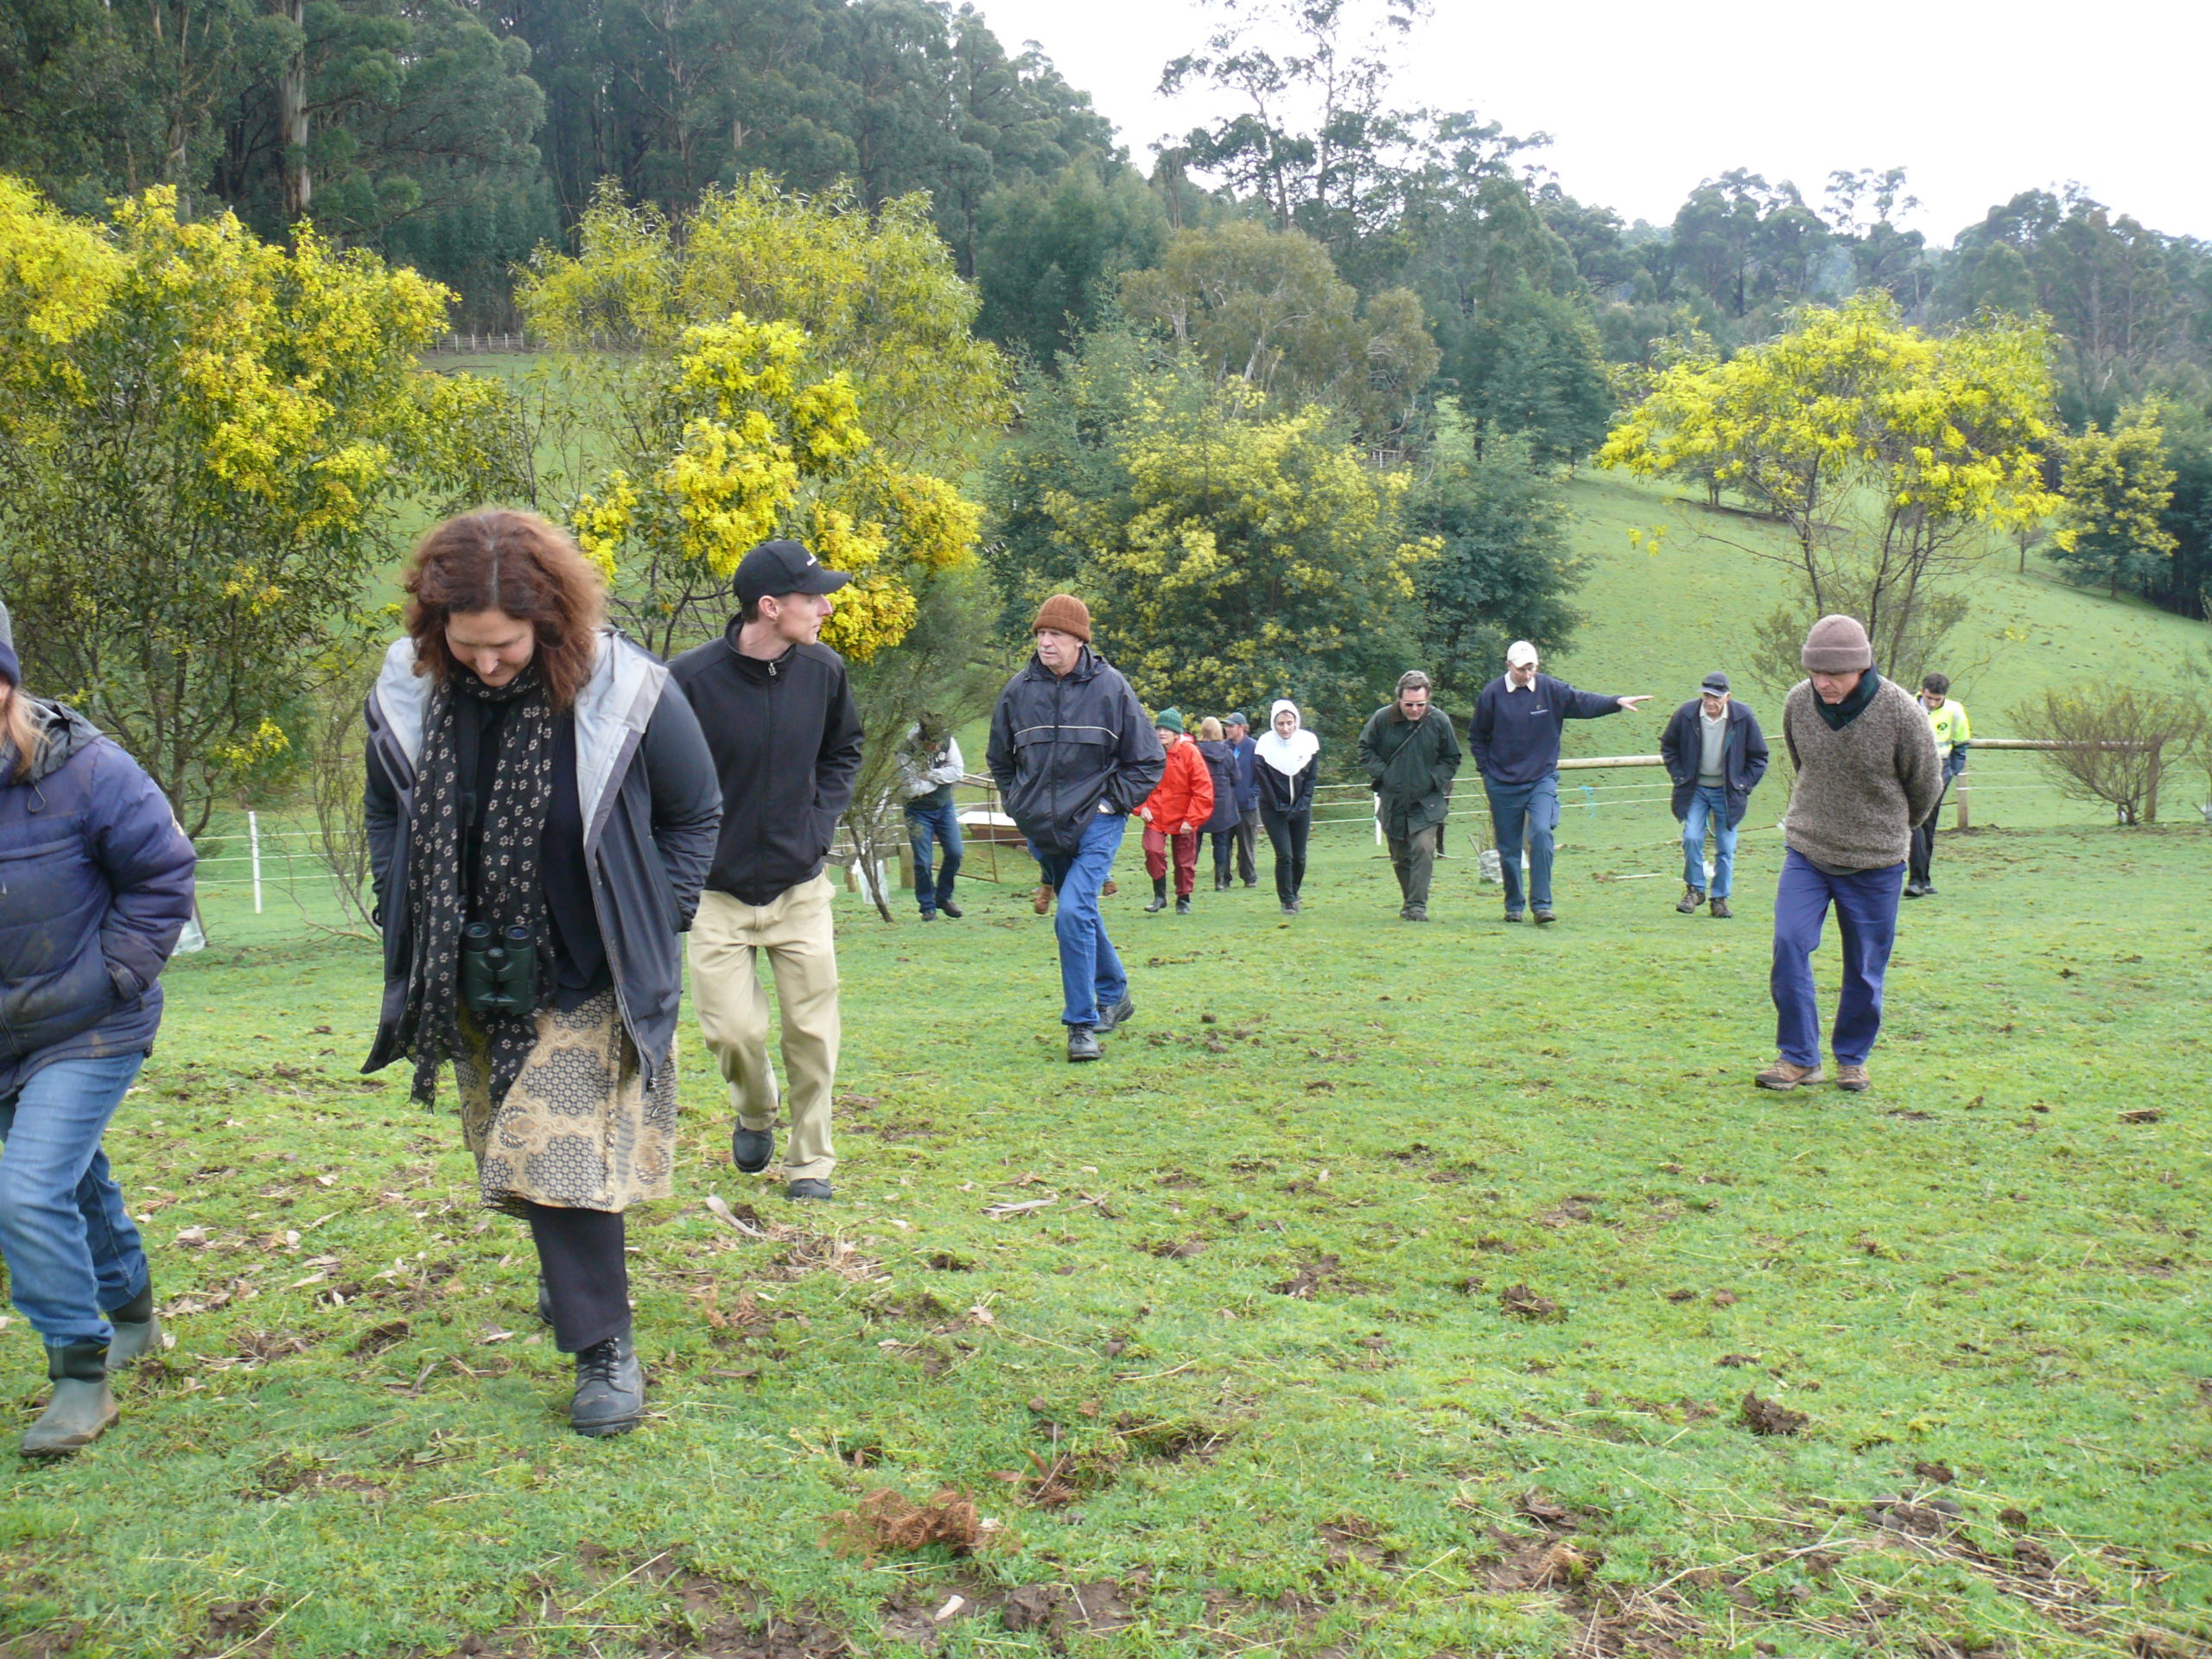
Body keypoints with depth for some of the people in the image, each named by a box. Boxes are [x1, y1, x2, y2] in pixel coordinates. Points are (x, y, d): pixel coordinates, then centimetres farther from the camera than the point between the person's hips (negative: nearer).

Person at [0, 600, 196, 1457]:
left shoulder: (85, 769, -20)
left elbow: (163, 876, -9)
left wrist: (108, 977, -13)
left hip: (90, 1033, -6)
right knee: (76, 1185, 22)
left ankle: (84, 1375, 0)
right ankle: (130, 1315, 45)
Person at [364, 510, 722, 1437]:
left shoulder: (625, 696, -17)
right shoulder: (407, 694, -8)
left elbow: (695, 816, -1)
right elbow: (386, 813, 12)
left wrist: (653, 927, -5)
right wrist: (404, 920, 5)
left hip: (587, 979, -4)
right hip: (474, 983, 5)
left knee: (565, 1155, -11)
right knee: (517, 1151, 16)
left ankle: (606, 1348, 1)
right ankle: (575, 1290, 40)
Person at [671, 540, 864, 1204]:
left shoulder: (823, 670, -3)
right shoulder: (692, 677, -15)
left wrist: (820, 821, 2)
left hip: (801, 886, 3)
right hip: (718, 892, -2)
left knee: (812, 1030, 3)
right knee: (732, 1030, -4)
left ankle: (810, 1160, 22)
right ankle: (756, 1114, 30)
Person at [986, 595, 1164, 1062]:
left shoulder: (1110, 686, -8)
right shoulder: (1019, 689, 0)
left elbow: (1148, 760, 1)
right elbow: (999, 759, 17)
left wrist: (1112, 802, -6)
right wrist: (1019, 804, 8)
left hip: (1096, 824, -4)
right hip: (1043, 829, 4)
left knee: (1073, 913, -19)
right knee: (1081, 914, 17)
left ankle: (1083, 1024, -10)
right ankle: (1114, 995, 38)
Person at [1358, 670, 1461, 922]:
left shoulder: (1439, 722, -4)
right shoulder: (1382, 719, -5)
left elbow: (1452, 759, 8)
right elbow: (1366, 750, 9)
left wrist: (1434, 779, -6)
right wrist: (1382, 774, -4)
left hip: (1427, 802, -2)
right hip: (1392, 801, 2)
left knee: (1424, 850, -16)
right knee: (1400, 856, 10)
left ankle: (1417, 905, -14)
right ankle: (1409, 900, 26)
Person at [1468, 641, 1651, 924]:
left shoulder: (1551, 689, -1)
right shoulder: (1492, 694, -2)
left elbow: (1582, 701, -11)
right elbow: (1476, 736, 8)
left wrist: (1617, 702, -26)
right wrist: (1486, 769, 2)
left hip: (1542, 780, 0)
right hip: (1503, 784, 0)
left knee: (1542, 834, -19)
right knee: (1508, 848, 6)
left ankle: (1542, 904, -16)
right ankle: (1513, 906, 21)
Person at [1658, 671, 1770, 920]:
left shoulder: (1743, 717, -11)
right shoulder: (1686, 714, -10)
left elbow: (1758, 757, 2)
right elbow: (1668, 747, 8)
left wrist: (1743, 787, -4)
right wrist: (1680, 777, -2)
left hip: (1727, 792, 0)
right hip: (1695, 789, 0)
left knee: (1726, 848, 2)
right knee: (1691, 838, -13)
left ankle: (1720, 898, 15)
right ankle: (1694, 890, 6)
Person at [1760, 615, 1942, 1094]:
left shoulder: (1901, 712, -18)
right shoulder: (1798, 702, -9)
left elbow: (1926, 786, 0)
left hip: (1875, 861, -2)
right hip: (1805, 851, 2)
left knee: (1865, 968, 7)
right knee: (1789, 946, -11)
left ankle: (1852, 1058, 25)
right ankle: (1798, 1057, 1)